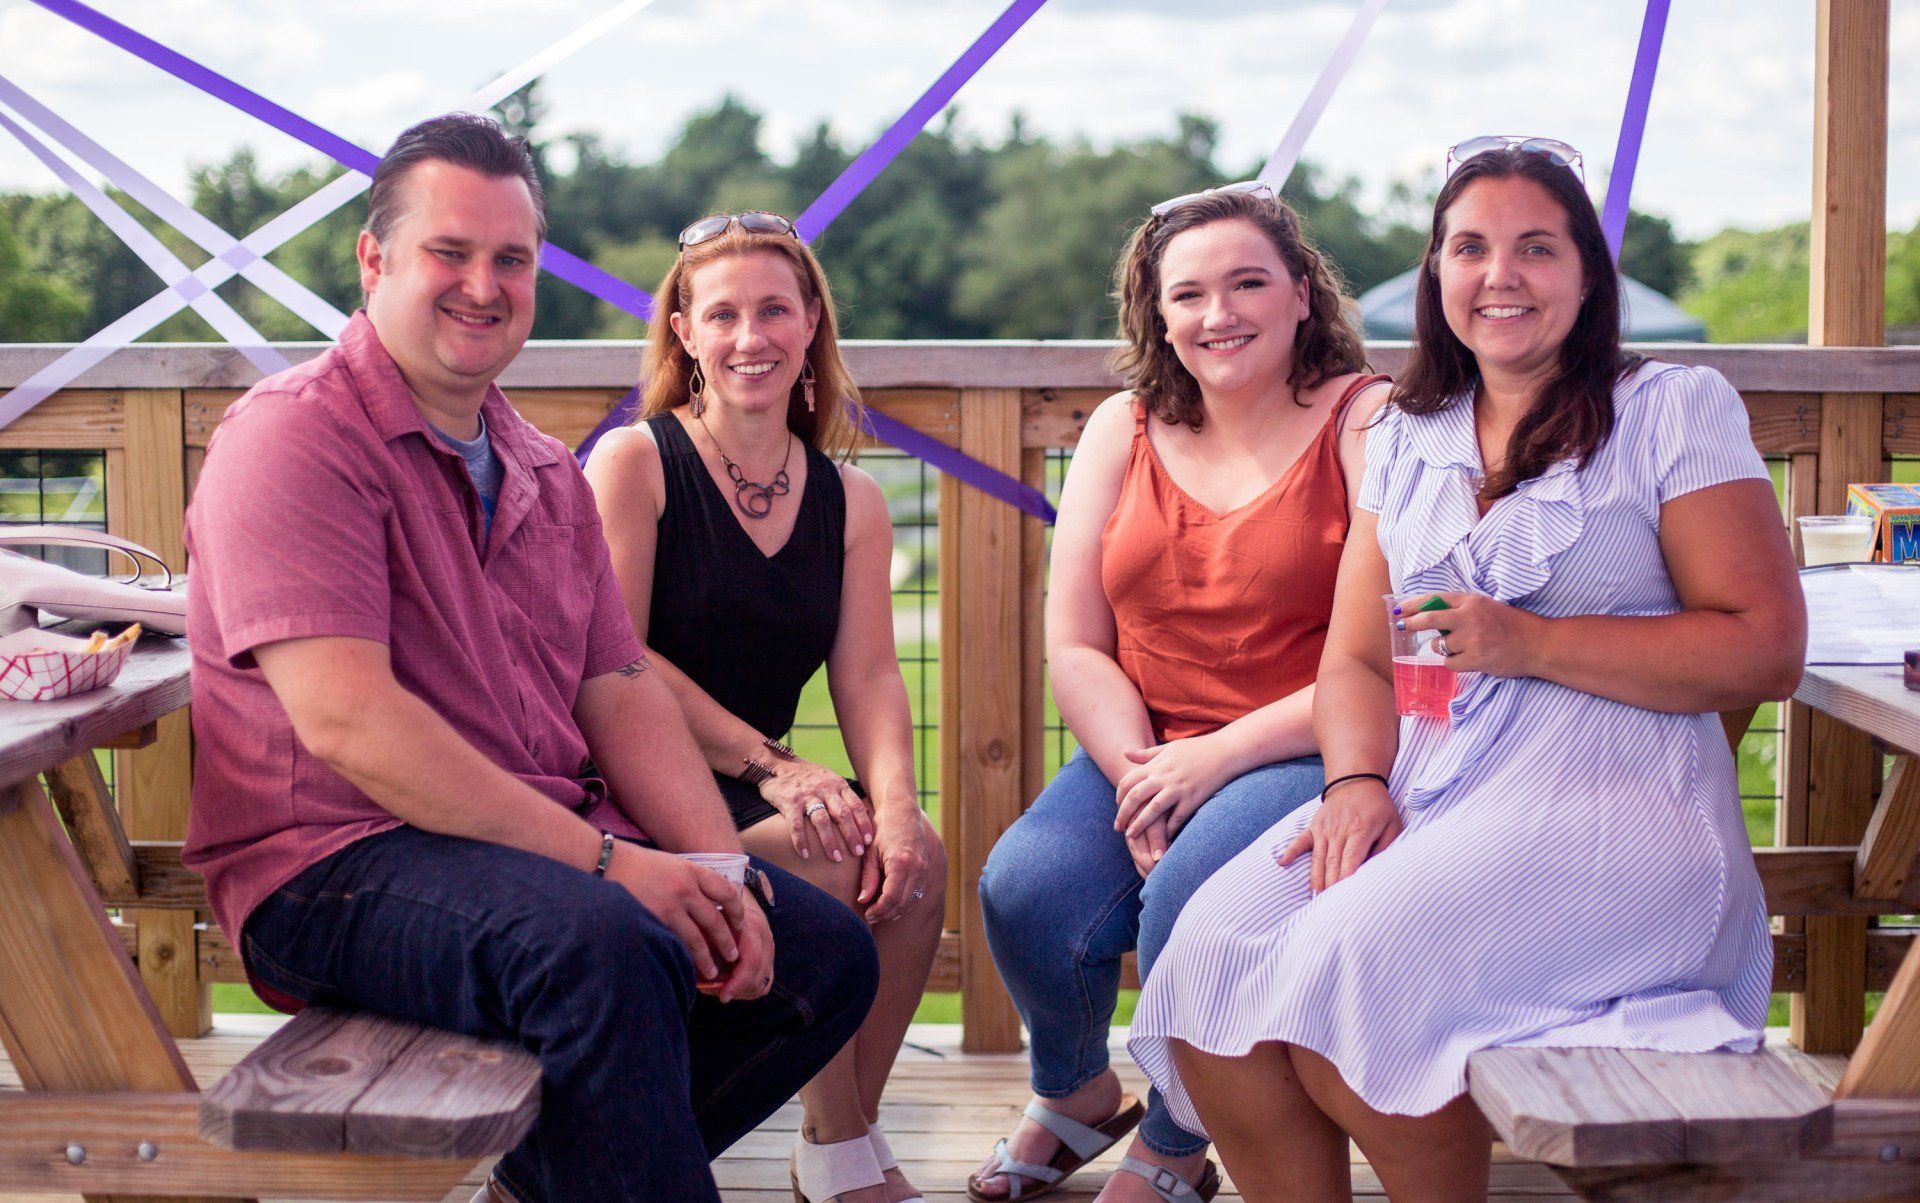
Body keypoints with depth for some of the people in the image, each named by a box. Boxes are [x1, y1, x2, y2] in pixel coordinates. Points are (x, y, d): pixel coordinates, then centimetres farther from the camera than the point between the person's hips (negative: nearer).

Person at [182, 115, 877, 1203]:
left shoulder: (546, 471, 16)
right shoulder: (296, 437, -11)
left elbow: (623, 693, 12)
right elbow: (346, 718, -21)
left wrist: (724, 872, -6)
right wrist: (602, 859, -23)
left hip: (554, 848, 9)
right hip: (335, 868, -9)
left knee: (827, 952, 2)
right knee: (603, 948, -36)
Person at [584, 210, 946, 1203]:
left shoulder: (849, 502, 11)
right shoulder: (633, 462, -4)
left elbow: (868, 676, 0)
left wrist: (896, 800, -21)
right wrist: (770, 767, -22)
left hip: (756, 792, 5)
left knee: (914, 863, -21)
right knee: (830, 858, -27)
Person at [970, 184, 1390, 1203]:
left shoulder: (1368, 424, -6)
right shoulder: (1123, 431, 9)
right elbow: (1076, 648, 7)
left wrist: (1216, 756, -18)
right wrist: (1136, 772, -12)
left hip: (1311, 754, -4)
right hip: (1143, 748, 4)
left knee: (1192, 892, -31)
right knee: (1024, 888, -22)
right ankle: (1075, 1097, 14)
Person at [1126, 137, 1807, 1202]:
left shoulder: (1676, 410, 4)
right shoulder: (1407, 438, 19)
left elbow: (1767, 650, -4)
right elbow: (1357, 656, 15)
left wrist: (1532, 643, -12)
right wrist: (1358, 782, -7)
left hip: (1614, 796, -5)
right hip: (1424, 787, 5)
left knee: (1346, 959, -29)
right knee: (1213, 946, -21)